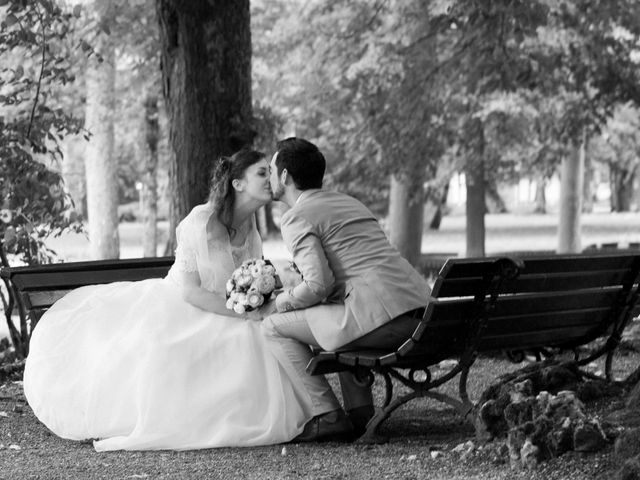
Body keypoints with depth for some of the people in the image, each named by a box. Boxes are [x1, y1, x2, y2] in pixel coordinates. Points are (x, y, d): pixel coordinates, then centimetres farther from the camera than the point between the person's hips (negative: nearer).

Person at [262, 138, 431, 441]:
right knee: (340, 320, 37)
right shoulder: (348, 202, 27)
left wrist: (287, 300, 7)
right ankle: (360, 413, 25)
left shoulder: (297, 218, -1)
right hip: (421, 308, 9)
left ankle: (328, 416, 0)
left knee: (274, 328, 4)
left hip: (381, 314, -9)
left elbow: (320, 284, -13)